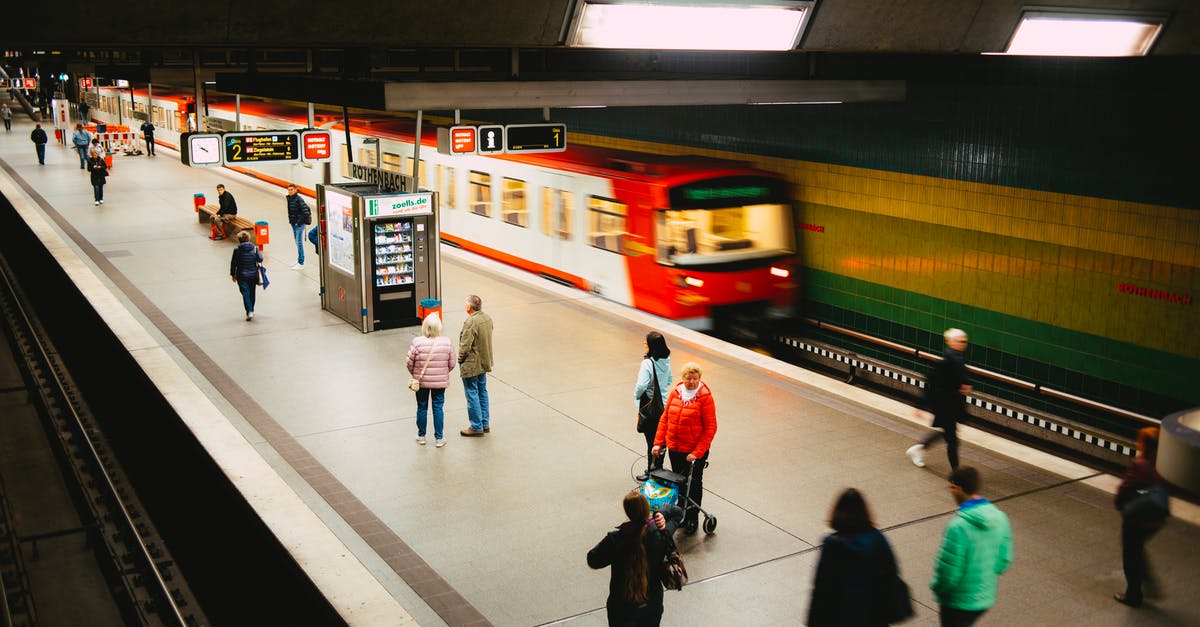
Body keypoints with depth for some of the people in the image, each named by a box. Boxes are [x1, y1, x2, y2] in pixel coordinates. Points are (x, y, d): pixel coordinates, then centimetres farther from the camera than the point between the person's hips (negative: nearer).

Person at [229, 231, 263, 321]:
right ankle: (251, 310, 28)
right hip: (253, 275, 2)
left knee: (245, 293, -3)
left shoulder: (237, 250, -8)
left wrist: (233, 274, 10)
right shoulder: (254, 248, -6)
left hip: (242, 276, -2)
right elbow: (260, 259, -10)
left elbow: (233, 263, -3)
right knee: (252, 293, 17)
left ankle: (249, 311, -17)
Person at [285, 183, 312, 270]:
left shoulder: (299, 199, -17)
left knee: (299, 243, -7)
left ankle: (301, 264, -4)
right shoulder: (289, 198, 9)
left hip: (299, 224, -9)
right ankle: (299, 260, 27)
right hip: (293, 224, 9)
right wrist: (290, 220, 12)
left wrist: (300, 221, -17)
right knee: (297, 242, 16)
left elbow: (305, 212, -21)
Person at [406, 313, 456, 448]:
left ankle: (421, 436, 29)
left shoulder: (417, 342, -16)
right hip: (440, 382, 0)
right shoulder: (447, 343, -11)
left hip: (421, 381, 0)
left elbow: (409, 362, -10)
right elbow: (451, 364, -3)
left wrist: (415, 374, 9)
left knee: (422, 408, 15)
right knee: (438, 408, 10)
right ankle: (438, 439, 16)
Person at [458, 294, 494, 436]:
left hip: (471, 365, -9)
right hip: (484, 362, 9)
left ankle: (476, 427, 11)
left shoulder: (471, 322, -25)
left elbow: (465, 346, -22)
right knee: (482, 392, 19)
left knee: (472, 395, 3)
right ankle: (485, 423, 27)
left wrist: (460, 361, -6)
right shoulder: (487, 318, 1)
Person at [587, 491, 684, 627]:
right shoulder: (660, 534, -18)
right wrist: (662, 514, -17)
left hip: (622, 609, -2)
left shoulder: (615, 540, -28)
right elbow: (678, 512, 1)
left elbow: (593, 561, -12)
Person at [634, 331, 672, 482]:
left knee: (651, 440, 3)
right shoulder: (666, 361, -1)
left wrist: (636, 396, -10)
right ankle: (658, 468, 28)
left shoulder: (648, 363, -23)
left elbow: (641, 386, -29)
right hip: (663, 404, 7)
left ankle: (651, 472, 13)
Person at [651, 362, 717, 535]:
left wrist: (697, 453, -19)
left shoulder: (705, 397, -15)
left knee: (694, 485, 12)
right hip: (674, 449, 4)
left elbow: (710, 428, -15)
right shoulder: (675, 393, -1)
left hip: (695, 451, -4)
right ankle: (682, 514, 37)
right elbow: (664, 418, 6)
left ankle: (693, 519, 28)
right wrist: (658, 443, 0)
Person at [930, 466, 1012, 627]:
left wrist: (936, 586, -4)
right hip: (986, 597, 6)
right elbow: (1004, 560, 3)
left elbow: (949, 570, -23)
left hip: (959, 601, -6)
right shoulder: (999, 517, -7)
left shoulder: (959, 526, -29)